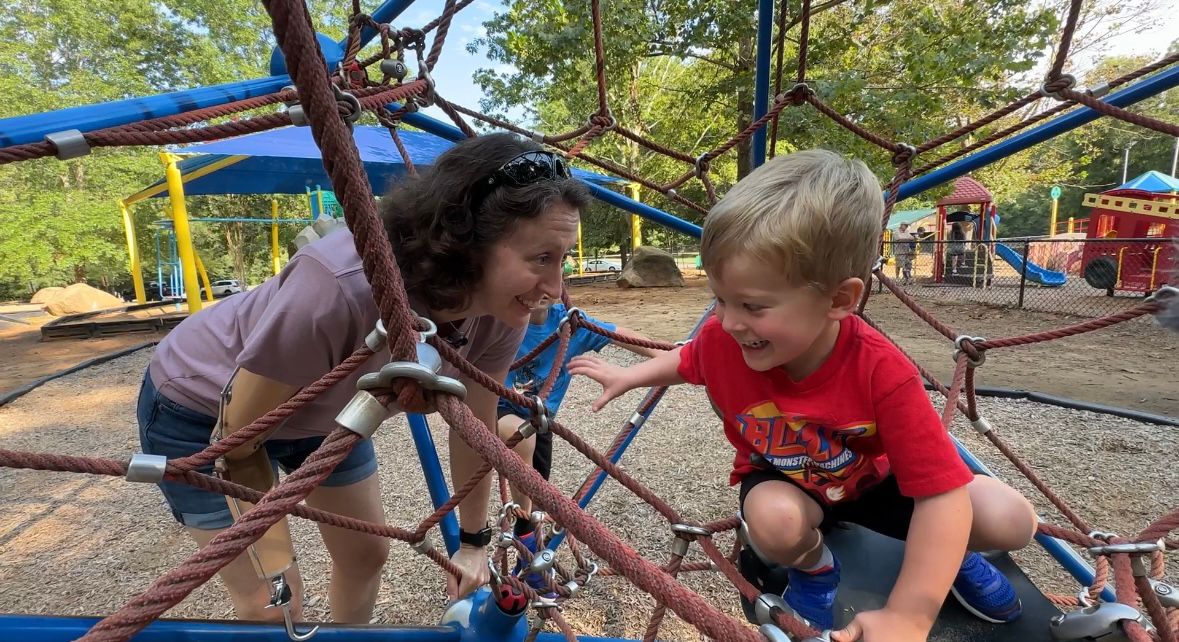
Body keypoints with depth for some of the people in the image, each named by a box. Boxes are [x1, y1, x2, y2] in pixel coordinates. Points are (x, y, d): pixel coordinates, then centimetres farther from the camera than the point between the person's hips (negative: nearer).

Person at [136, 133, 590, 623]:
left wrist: (474, 541, 3)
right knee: (270, 605, 0)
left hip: (320, 412, 5)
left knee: (367, 553, 14)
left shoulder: (500, 313, -25)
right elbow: (237, 440, -26)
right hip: (203, 410, -4)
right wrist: (279, 571, -16)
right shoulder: (342, 288, -43)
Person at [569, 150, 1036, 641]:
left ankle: (949, 551, 21)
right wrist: (626, 377, 5)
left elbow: (943, 491, -35)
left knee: (1012, 521, -17)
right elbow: (686, 362, 0)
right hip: (781, 482, 1)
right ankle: (814, 568, 4)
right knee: (775, 522, -35)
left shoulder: (882, 372, -37)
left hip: (873, 479, 0)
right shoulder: (722, 340, -28)